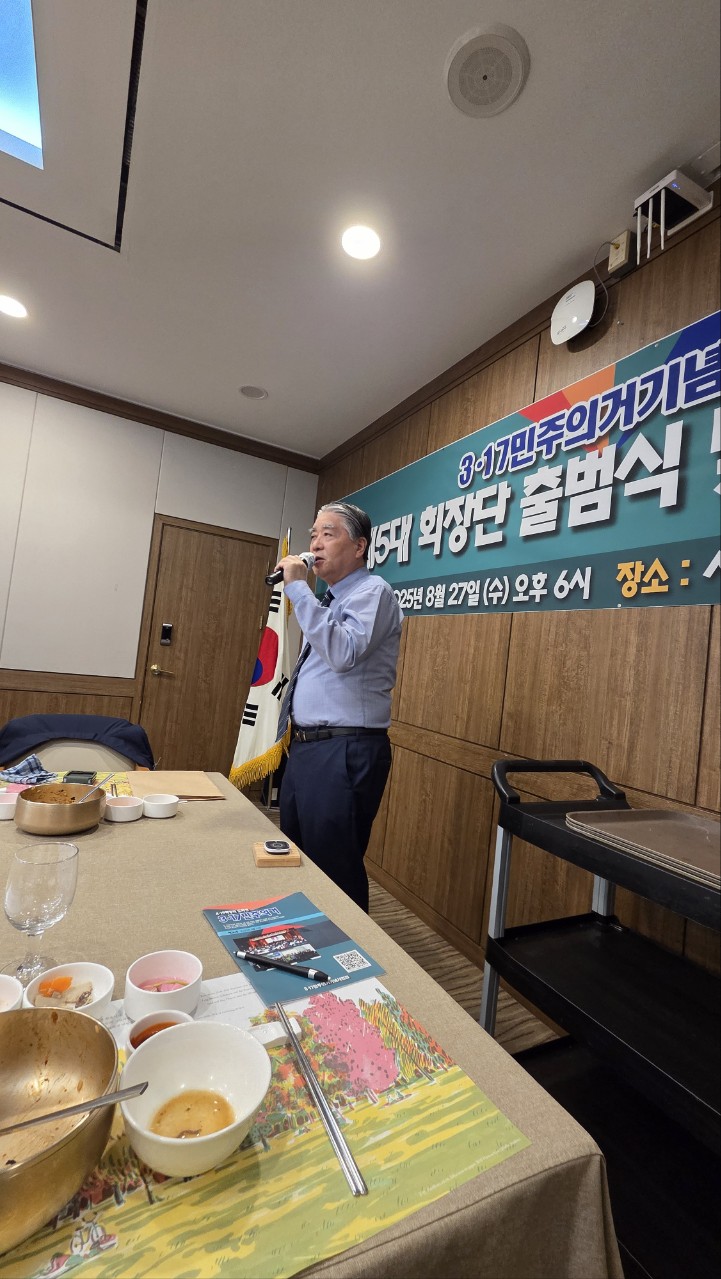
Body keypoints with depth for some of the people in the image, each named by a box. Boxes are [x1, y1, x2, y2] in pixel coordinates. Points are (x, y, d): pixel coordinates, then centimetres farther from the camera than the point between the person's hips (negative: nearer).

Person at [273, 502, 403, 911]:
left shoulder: (372, 591, -9)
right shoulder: (330, 599, 18)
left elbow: (342, 653, -27)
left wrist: (299, 588, -22)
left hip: (344, 753, -9)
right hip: (305, 747, 10)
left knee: (334, 872, 3)